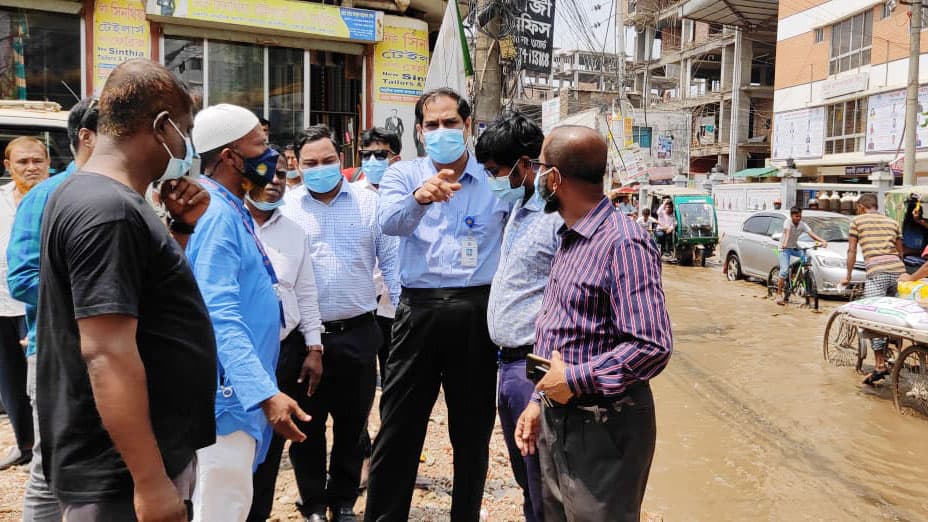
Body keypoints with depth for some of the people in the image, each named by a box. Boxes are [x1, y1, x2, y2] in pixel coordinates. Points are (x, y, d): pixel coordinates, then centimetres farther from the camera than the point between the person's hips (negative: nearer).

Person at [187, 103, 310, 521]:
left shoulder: (231, 209, 11)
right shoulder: (216, 214, -19)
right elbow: (220, 316, -27)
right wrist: (265, 393, -34)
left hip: (240, 384, 10)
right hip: (229, 388, -10)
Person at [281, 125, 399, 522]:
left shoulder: (369, 203, 2)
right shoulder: (284, 207, 1)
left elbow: (391, 262, 4)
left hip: (357, 333, 1)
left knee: (352, 423, 13)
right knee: (307, 425, 12)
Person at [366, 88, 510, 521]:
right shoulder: (403, 175, 6)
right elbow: (391, 223, -15)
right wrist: (420, 197, -35)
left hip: (477, 311, 1)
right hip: (419, 311, 0)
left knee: (473, 430, 13)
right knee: (398, 430, 6)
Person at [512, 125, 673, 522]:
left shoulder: (622, 243, -19)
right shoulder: (569, 240, 11)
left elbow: (652, 348, -26)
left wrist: (575, 379, -20)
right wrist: (539, 402, 12)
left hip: (603, 428, -9)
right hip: (557, 420, 9)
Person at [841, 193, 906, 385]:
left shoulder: (857, 220, 10)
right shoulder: (892, 222, 23)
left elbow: (852, 251, 9)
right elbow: (900, 251, 26)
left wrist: (848, 276, 17)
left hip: (877, 272, -6)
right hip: (899, 270, 6)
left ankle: (880, 365, -16)